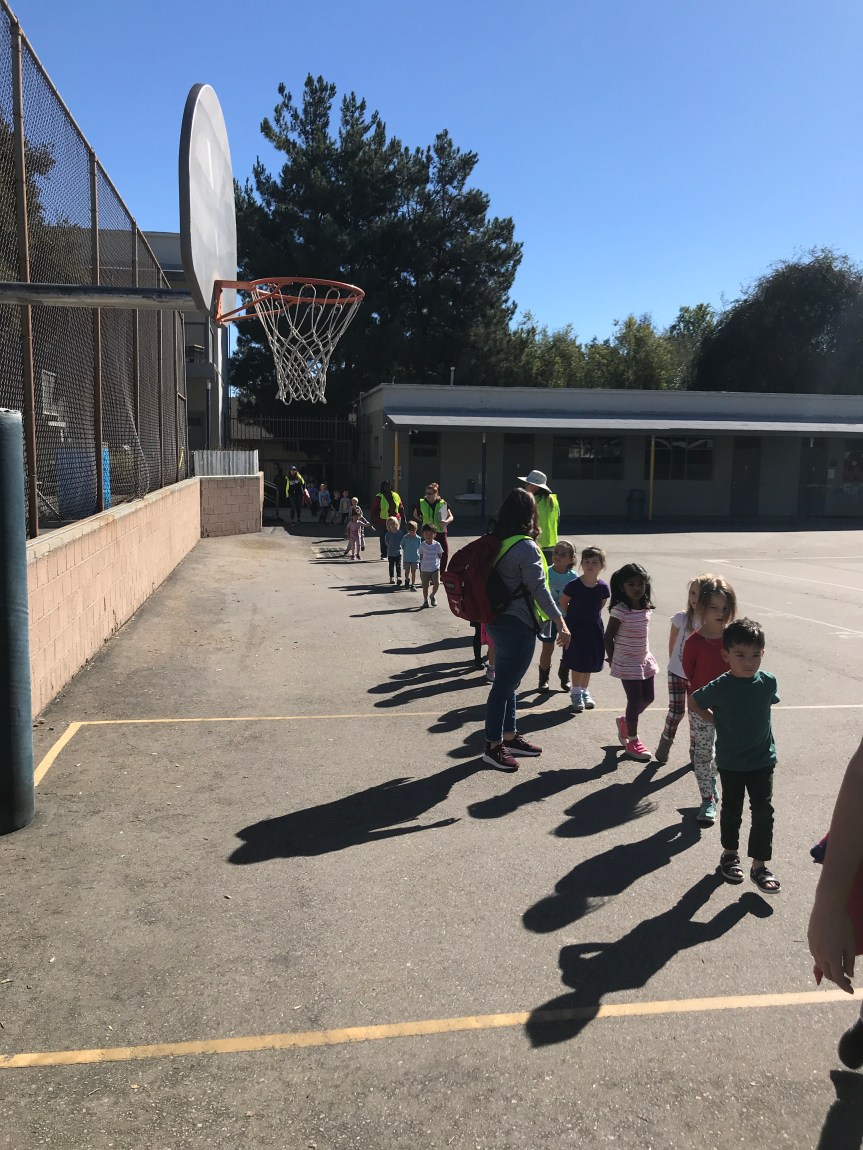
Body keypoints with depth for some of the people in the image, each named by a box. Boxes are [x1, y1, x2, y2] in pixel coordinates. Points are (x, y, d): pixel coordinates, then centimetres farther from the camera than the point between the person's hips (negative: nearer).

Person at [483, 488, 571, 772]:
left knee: (507, 682, 19)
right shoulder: (526, 547, -19)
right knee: (505, 685, 1)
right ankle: (493, 747, 12)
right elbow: (539, 589, -20)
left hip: (497, 620, 9)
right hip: (517, 624, -9)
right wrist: (561, 622, -15)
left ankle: (510, 737, 32)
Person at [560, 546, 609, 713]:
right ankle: (576, 693, 14)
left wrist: (591, 615, 6)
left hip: (594, 628, 3)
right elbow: (563, 602, -2)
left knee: (590, 662, 14)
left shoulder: (603, 587, -11)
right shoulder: (573, 585, -18)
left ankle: (584, 691, 30)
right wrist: (573, 616, 1)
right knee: (577, 662, 0)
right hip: (576, 628, -3)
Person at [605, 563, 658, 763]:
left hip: (645, 659, 7)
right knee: (635, 699, -3)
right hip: (627, 663, -7)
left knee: (648, 697, 12)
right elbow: (608, 637, -11)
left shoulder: (647, 608, 2)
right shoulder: (619, 611, -18)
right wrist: (612, 660, -6)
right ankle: (632, 741, 13)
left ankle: (625, 721, 37)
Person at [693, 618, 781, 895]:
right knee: (732, 809, 15)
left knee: (764, 811, 2)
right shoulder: (719, 688, -19)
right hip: (730, 762, -1)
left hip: (763, 760, 2)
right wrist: (716, 720, -3)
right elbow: (695, 701, -1)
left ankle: (759, 865, 14)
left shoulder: (768, 682, -12)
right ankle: (730, 854, 35)